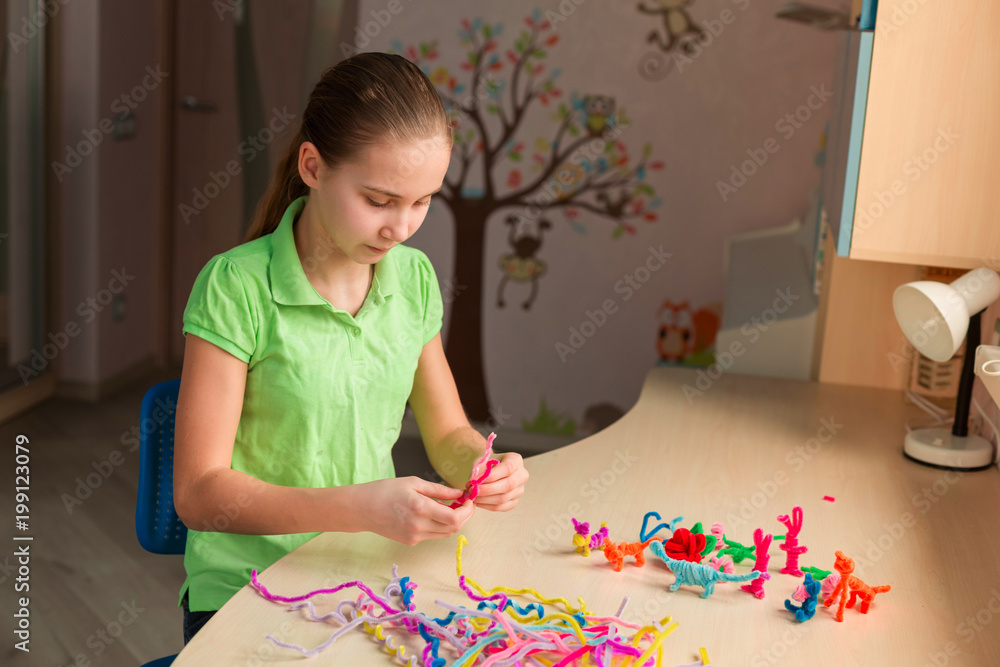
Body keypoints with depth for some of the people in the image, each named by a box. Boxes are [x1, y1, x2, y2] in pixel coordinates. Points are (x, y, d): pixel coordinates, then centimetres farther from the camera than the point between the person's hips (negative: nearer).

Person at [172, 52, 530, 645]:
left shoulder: (414, 277, 2)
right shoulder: (237, 287, -14)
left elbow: (447, 432, 13)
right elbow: (199, 493, -14)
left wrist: (484, 463, -10)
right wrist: (363, 507, -25)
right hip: (247, 592, -5)